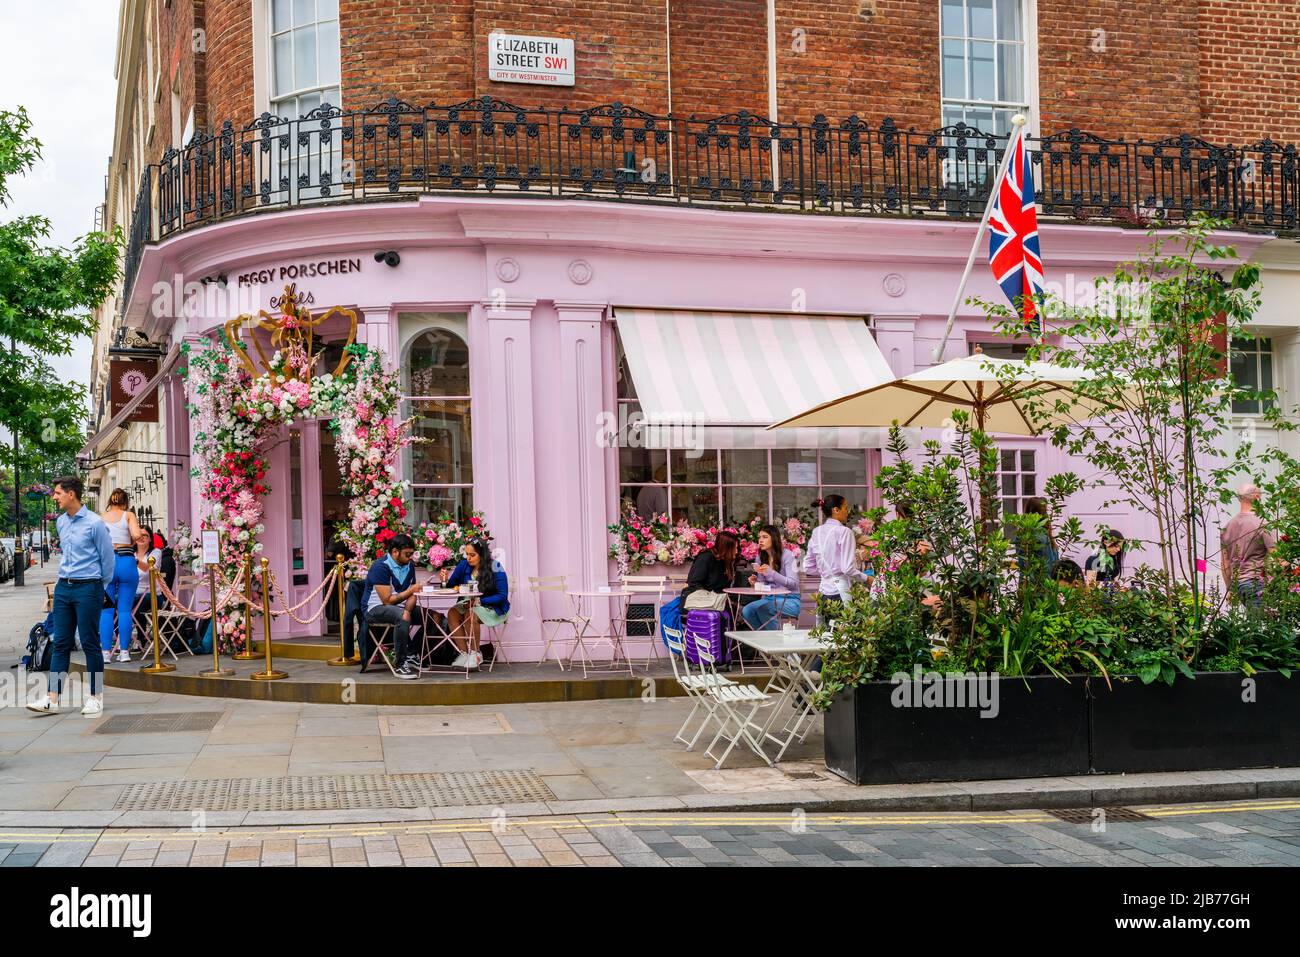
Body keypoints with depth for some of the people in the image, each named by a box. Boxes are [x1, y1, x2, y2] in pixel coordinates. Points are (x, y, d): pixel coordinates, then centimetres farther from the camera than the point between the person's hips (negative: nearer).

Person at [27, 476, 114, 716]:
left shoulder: (94, 523, -11)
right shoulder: (60, 522, 10)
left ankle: (96, 697, 9)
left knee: (90, 644, 0)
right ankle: (52, 699, 3)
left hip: (87, 589, -6)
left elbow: (108, 559, -3)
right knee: (60, 644, 4)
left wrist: (101, 589, 7)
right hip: (63, 588, 6)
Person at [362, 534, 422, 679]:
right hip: (375, 609, -7)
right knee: (402, 617, -38)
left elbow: (411, 595, 4)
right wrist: (410, 590, -14)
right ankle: (401, 664, -31)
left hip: (398, 607, 7)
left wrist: (407, 610, -18)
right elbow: (387, 600, -21)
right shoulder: (381, 567, -18)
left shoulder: (409, 565, 5)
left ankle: (410, 654, -6)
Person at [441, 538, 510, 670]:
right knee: (452, 613, -24)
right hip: (469, 604, 5)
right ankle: (464, 653, -20)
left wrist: (479, 601, -24)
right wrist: (446, 580, -17)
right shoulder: (464, 565, -1)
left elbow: (502, 596, -13)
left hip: (493, 607, -5)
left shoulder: (495, 568, -14)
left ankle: (475, 653, -16)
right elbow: (453, 585, 7)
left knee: (470, 615, -33)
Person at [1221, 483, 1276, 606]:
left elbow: (1224, 564, 14)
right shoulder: (1262, 525, -9)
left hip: (1237, 583, 6)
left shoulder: (1226, 527, 10)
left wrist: (1230, 589, 21)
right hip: (1256, 581, -6)